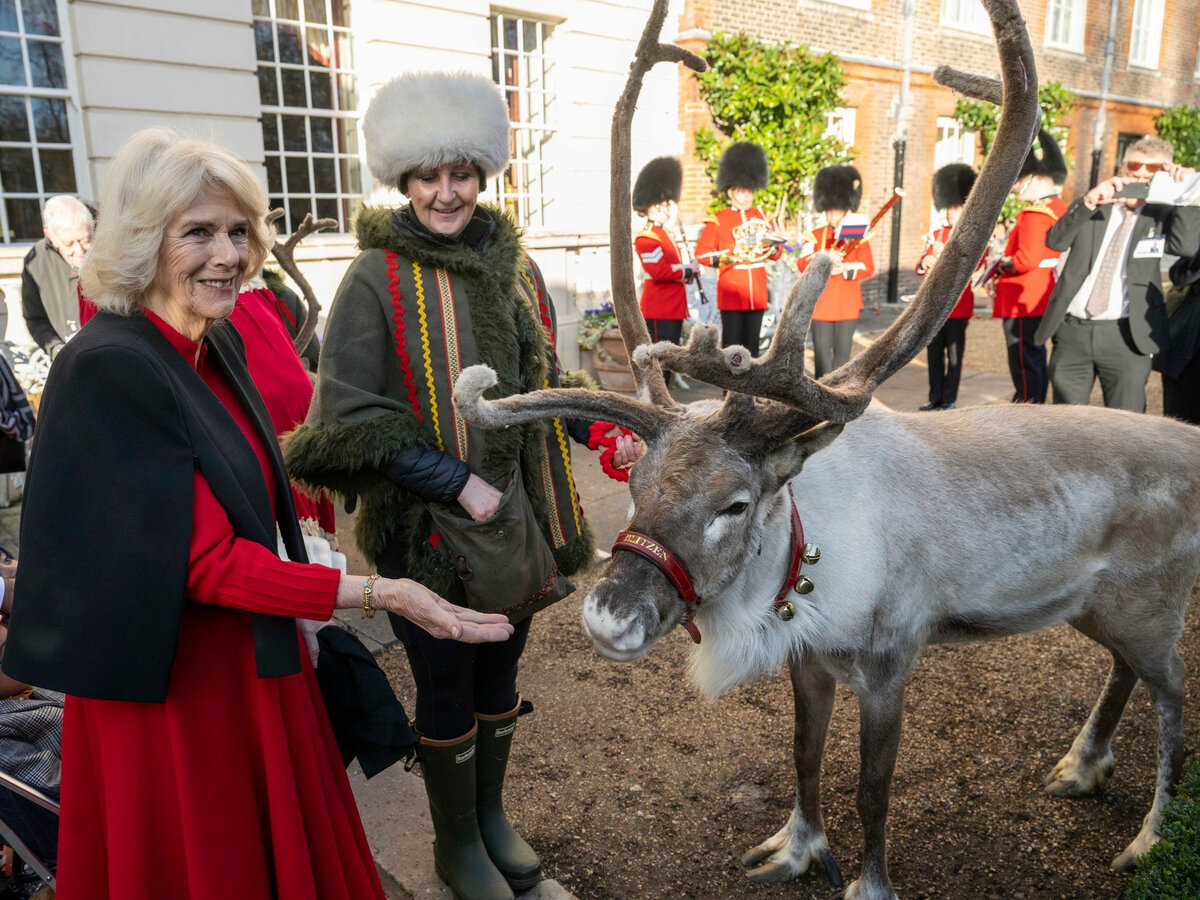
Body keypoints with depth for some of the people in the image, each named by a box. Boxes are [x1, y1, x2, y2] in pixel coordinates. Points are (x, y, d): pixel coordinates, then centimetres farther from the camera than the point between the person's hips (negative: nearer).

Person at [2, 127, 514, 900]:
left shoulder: (221, 343, 1)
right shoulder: (108, 367, -23)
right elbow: (205, 561, -24)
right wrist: (377, 594, -25)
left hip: (255, 658, 7)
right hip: (172, 686, -7)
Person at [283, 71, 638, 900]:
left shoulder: (515, 266, 4)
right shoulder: (377, 279, -12)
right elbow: (351, 416, -15)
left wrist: (598, 428, -1)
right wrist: (458, 483, -21)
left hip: (518, 516, 5)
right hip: (426, 526, -5)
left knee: (500, 673, 20)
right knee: (448, 689, 12)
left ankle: (491, 814, 44)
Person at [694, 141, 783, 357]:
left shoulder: (761, 216, 12)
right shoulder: (718, 220, 0)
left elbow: (776, 251, 13)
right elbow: (701, 252, -4)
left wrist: (773, 247, -10)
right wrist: (721, 258, -21)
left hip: (757, 292, 4)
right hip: (731, 293, -4)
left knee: (752, 343, 9)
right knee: (731, 343, -3)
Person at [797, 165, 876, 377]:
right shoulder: (815, 236, 4)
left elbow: (868, 267, -3)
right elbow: (802, 264, -8)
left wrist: (845, 269, -21)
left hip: (847, 306, 1)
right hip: (821, 305, -1)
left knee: (843, 352, 8)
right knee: (822, 353, 3)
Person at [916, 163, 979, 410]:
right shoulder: (936, 235, 13)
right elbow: (921, 267, 10)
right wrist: (924, 263, -14)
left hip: (957, 305, -4)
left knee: (954, 354, 0)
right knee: (934, 352, 8)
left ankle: (950, 400, 7)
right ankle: (935, 398, 16)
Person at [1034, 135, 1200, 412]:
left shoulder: (1162, 215, 7)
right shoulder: (1089, 209, 10)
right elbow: (1055, 241, -7)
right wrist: (1088, 202, -20)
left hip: (1127, 337, -1)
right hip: (1071, 331, 1)